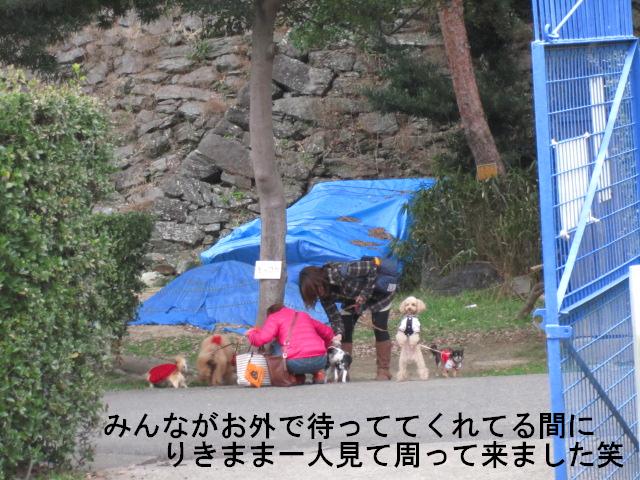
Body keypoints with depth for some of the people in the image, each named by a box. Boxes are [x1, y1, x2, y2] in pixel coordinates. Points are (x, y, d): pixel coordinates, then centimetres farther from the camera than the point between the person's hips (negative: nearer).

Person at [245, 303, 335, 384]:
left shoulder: (274, 317, 13)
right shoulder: (304, 315, 28)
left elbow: (261, 339, -4)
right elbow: (328, 332, 36)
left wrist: (251, 334, 18)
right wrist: (323, 349, 54)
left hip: (297, 363, -5)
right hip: (320, 361, 5)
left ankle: (298, 377, 8)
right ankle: (318, 372, 16)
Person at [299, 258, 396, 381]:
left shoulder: (341, 272, -39)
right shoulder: (324, 293, -18)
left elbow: (372, 267, -32)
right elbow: (333, 315, -15)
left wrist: (365, 295, -31)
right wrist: (338, 334, -31)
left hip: (378, 291, -6)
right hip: (354, 298, 6)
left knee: (380, 329, -10)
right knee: (344, 330, -4)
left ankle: (383, 371, -3)